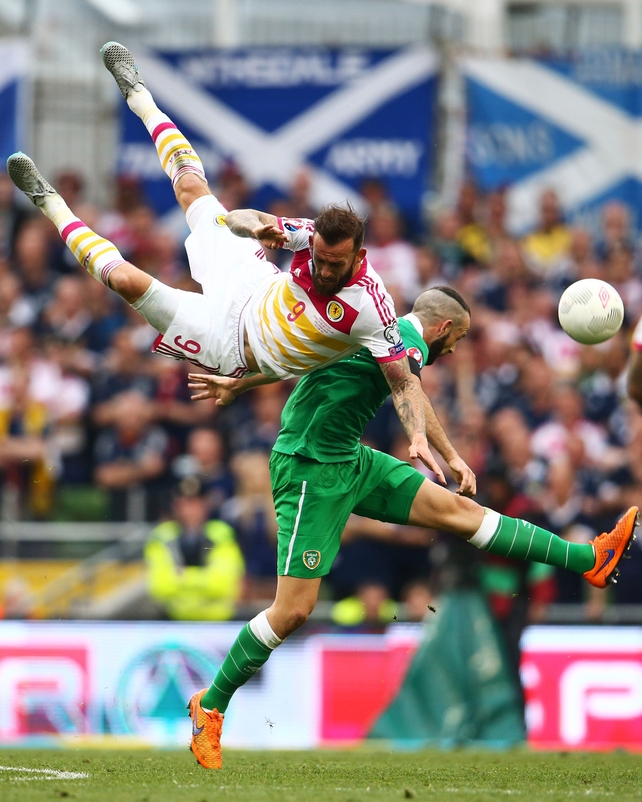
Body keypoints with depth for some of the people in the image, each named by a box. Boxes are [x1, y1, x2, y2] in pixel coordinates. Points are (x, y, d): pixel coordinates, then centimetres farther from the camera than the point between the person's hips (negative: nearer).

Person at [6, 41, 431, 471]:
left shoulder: (370, 308, -36)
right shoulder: (312, 237, -23)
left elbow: (403, 381, -31)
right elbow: (239, 218, -12)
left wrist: (418, 438, -45)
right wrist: (258, 225, -36)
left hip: (231, 343, -4)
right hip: (250, 285, 4)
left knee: (128, 278, -9)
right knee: (191, 188, 15)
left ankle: (52, 203, 18)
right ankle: (137, 93, 44)